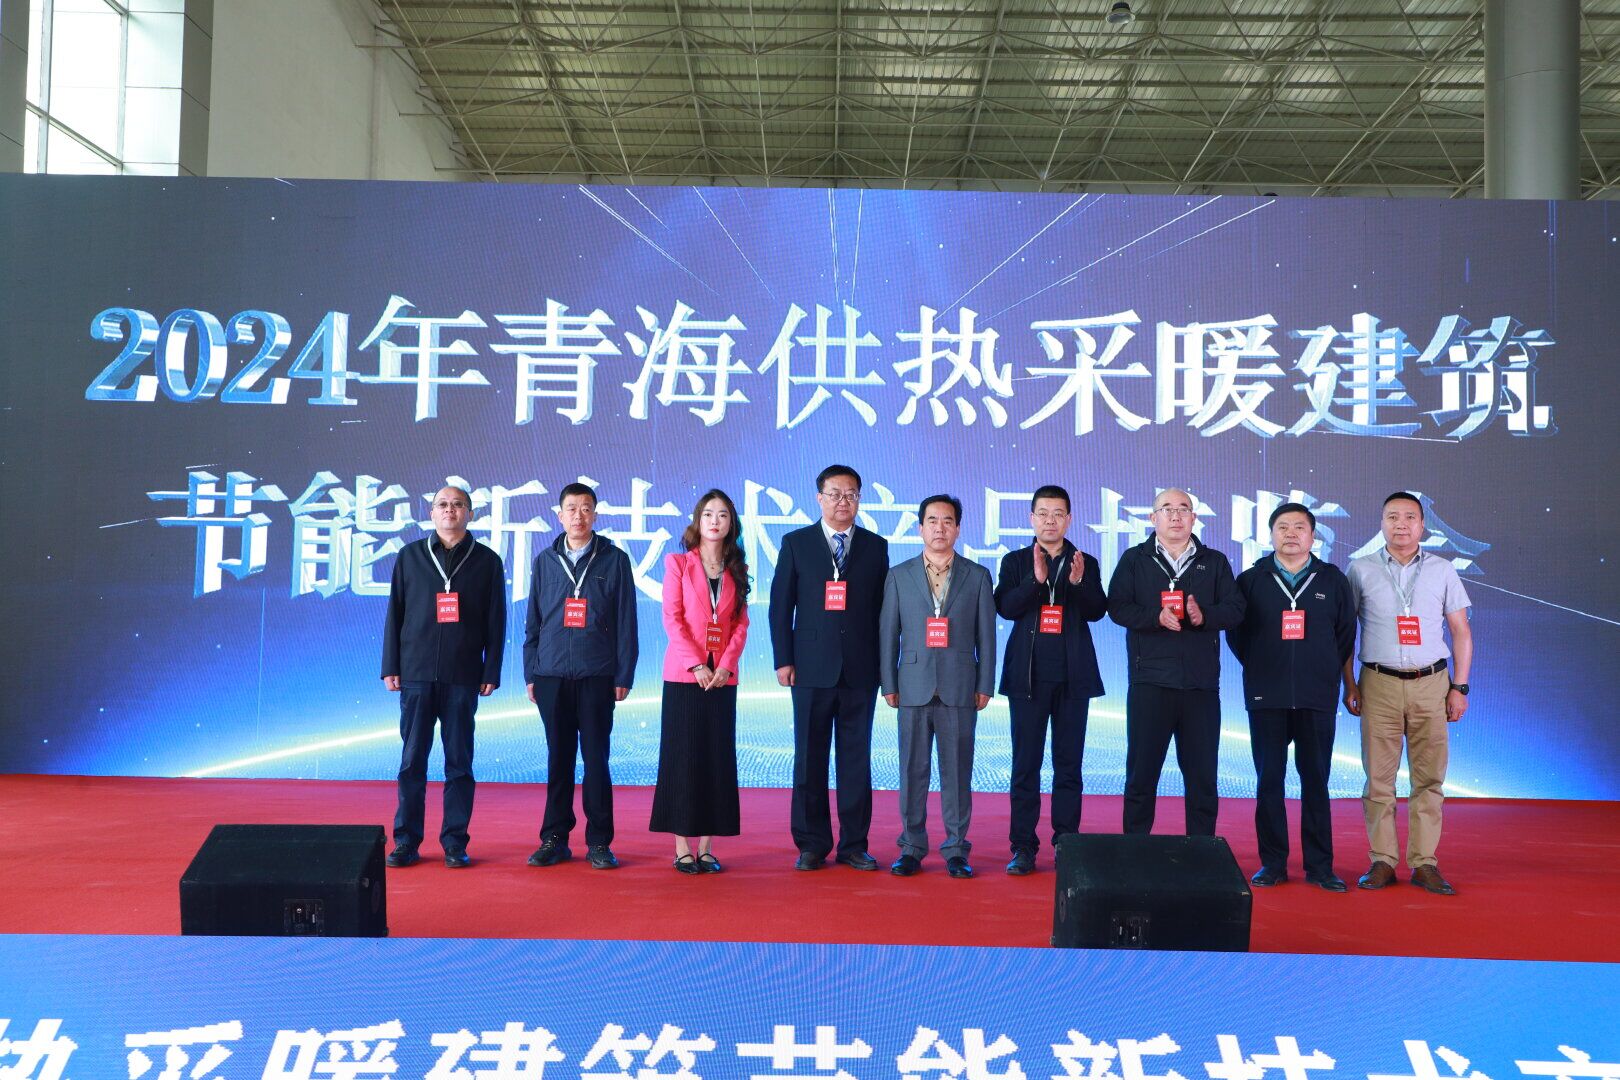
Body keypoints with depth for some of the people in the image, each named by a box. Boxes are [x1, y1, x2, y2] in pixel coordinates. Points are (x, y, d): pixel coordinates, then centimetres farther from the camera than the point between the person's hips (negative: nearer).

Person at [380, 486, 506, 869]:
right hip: (416, 674, 1)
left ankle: (455, 842, 10)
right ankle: (406, 841, 11)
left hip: (463, 677, -1)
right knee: (412, 759, 3)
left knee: (459, 762, 3)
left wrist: (491, 673, -1)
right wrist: (390, 667, 3)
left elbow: (496, 622, 4)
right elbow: (395, 614, 8)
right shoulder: (410, 556, 9)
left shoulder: (487, 561, 6)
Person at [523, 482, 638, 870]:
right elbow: (533, 622, 13)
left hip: (597, 677, -2)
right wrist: (530, 674, 7)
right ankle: (554, 839, 15)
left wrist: (624, 676, -2)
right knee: (558, 759, 7)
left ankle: (599, 842, 9)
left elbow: (626, 622, 2)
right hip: (552, 677, 2)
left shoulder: (614, 560, 3)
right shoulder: (545, 561, 11)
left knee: (596, 759, 1)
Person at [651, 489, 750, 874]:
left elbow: (741, 624, 6)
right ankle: (682, 848, 4)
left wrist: (725, 666, -10)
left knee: (718, 759, 3)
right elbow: (672, 618, -5)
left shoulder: (735, 571, 11)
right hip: (684, 675, -3)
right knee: (682, 758, -1)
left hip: (722, 678, 3)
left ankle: (706, 849, 10)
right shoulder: (678, 564, 2)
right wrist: (696, 665, -15)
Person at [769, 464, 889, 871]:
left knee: (857, 759, 5)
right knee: (810, 759, 4)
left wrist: (884, 664, 2)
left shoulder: (876, 546, 9)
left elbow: (883, 608, 8)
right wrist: (783, 660, -3)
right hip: (811, 669, -1)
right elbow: (780, 605, 4)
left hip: (861, 670, 1)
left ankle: (854, 844, 14)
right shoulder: (796, 543, 6)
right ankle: (812, 845, 13)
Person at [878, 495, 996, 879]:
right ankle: (912, 847, 13)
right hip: (914, 688, 1)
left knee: (957, 771, 3)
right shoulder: (899, 576, 8)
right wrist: (888, 685, 2)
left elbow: (986, 635, 6)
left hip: (960, 689, 0)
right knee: (913, 771, 4)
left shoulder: (978, 576, 7)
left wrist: (985, 686, 1)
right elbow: (888, 634, 7)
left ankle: (956, 849, 12)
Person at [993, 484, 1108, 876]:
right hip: (1028, 676, -1)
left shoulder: (1085, 563, 9)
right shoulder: (1016, 562, 6)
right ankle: (1023, 847, 6)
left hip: (1073, 677, 1)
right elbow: (1006, 608, -8)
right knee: (1025, 764, 1)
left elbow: (1097, 611, -4)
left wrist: (1079, 582, -21)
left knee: (1069, 765, 5)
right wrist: (1036, 579, -23)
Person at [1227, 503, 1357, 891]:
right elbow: (1235, 631, 8)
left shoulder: (1333, 580, 7)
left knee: (1316, 780, 4)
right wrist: (1259, 668, 6)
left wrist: (1328, 671, 9)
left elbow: (1346, 632, 13)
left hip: (1317, 699, 0)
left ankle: (1319, 865, 12)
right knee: (1269, 780, 3)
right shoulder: (1251, 580, 5)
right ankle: (1272, 863, 10)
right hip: (1266, 698, 0)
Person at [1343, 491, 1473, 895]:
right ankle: (1382, 860, 7)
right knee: (1378, 775, -1)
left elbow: (1461, 631, 10)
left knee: (1430, 776, 1)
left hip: (1431, 683, 1)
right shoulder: (1360, 569, 5)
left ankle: (1424, 862, 8)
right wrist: (1349, 684, 2)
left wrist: (1459, 687, 3)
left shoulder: (1442, 570, 8)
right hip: (1379, 683, -1)